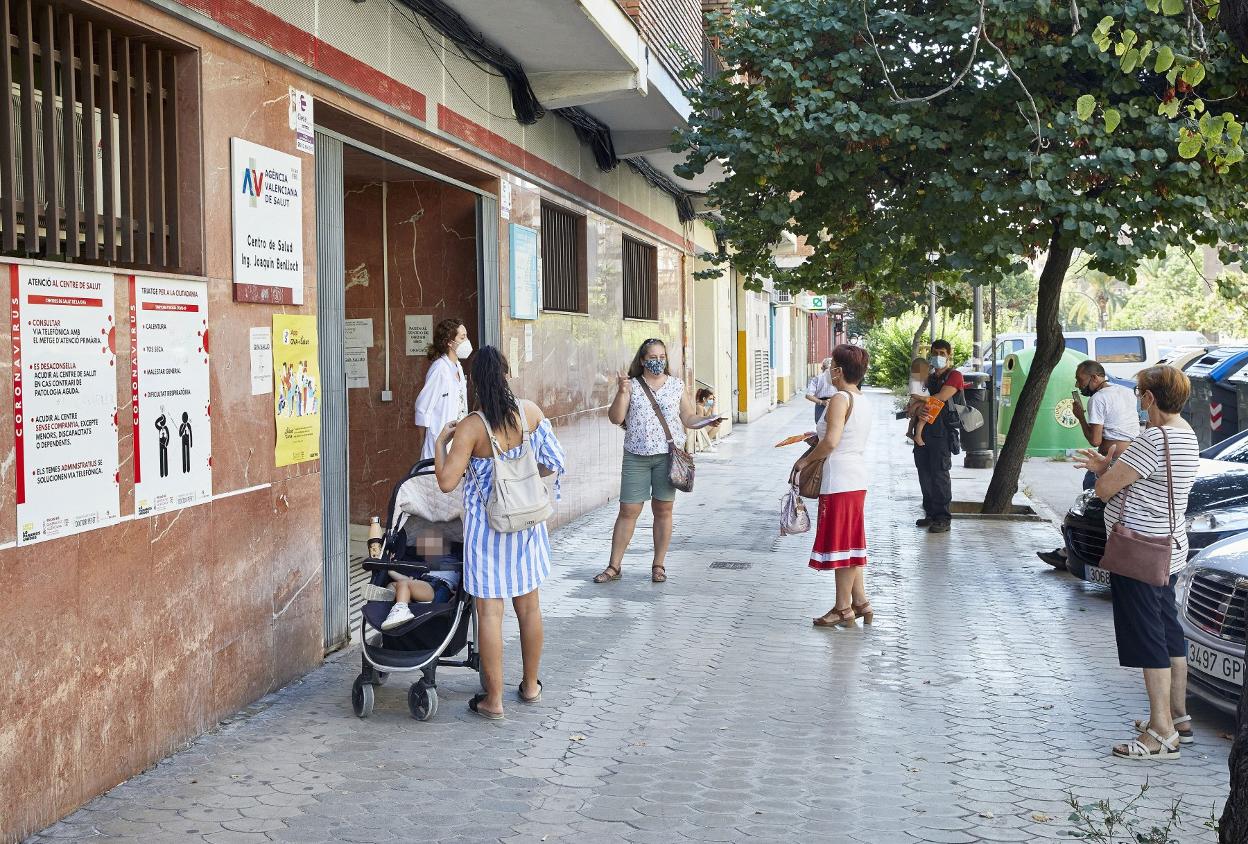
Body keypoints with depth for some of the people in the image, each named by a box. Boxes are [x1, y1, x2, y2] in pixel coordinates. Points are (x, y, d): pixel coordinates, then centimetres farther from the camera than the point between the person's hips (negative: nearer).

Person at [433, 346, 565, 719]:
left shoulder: (471, 428, -19)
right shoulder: (530, 411, -7)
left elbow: (446, 482, -21)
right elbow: (553, 464, -2)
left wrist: (440, 442, -6)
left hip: (487, 526, -4)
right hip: (526, 521, 4)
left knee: (490, 611, 2)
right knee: (529, 606, 16)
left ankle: (493, 699, 7)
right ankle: (530, 686, 30)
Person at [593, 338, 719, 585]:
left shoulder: (677, 385, 7)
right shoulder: (632, 385, 4)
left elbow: (688, 418, 10)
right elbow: (615, 418, -4)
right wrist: (621, 393, -17)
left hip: (668, 454, 1)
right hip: (636, 456, -1)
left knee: (663, 510, 4)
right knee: (628, 510, 1)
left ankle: (658, 565, 15)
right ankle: (614, 567, 8)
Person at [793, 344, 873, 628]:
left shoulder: (840, 399, -16)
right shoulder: (861, 400, 13)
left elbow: (831, 441, -25)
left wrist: (806, 460, -12)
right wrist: (818, 436, 19)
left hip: (839, 481, -9)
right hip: (857, 479, 9)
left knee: (840, 543, -1)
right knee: (851, 542, 16)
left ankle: (843, 609, 5)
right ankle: (860, 602, 20)